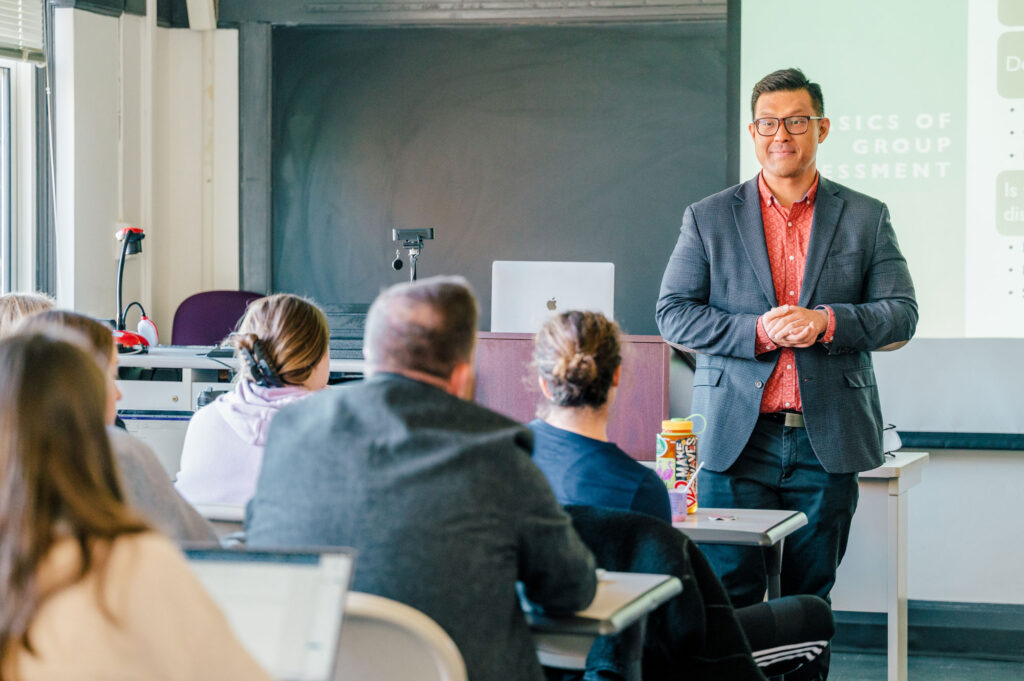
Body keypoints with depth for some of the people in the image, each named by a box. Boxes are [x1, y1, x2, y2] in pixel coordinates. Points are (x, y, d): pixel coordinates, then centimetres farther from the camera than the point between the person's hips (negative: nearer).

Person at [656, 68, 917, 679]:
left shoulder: (866, 218, 9)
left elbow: (901, 314, 3)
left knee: (809, 601, 8)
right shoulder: (708, 219, 7)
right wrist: (757, 331, -13)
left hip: (827, 442, 1)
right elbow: (674, 314, 2)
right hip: (738, 440, -1)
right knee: (727, 599, -2)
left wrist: (827, 322, -15)